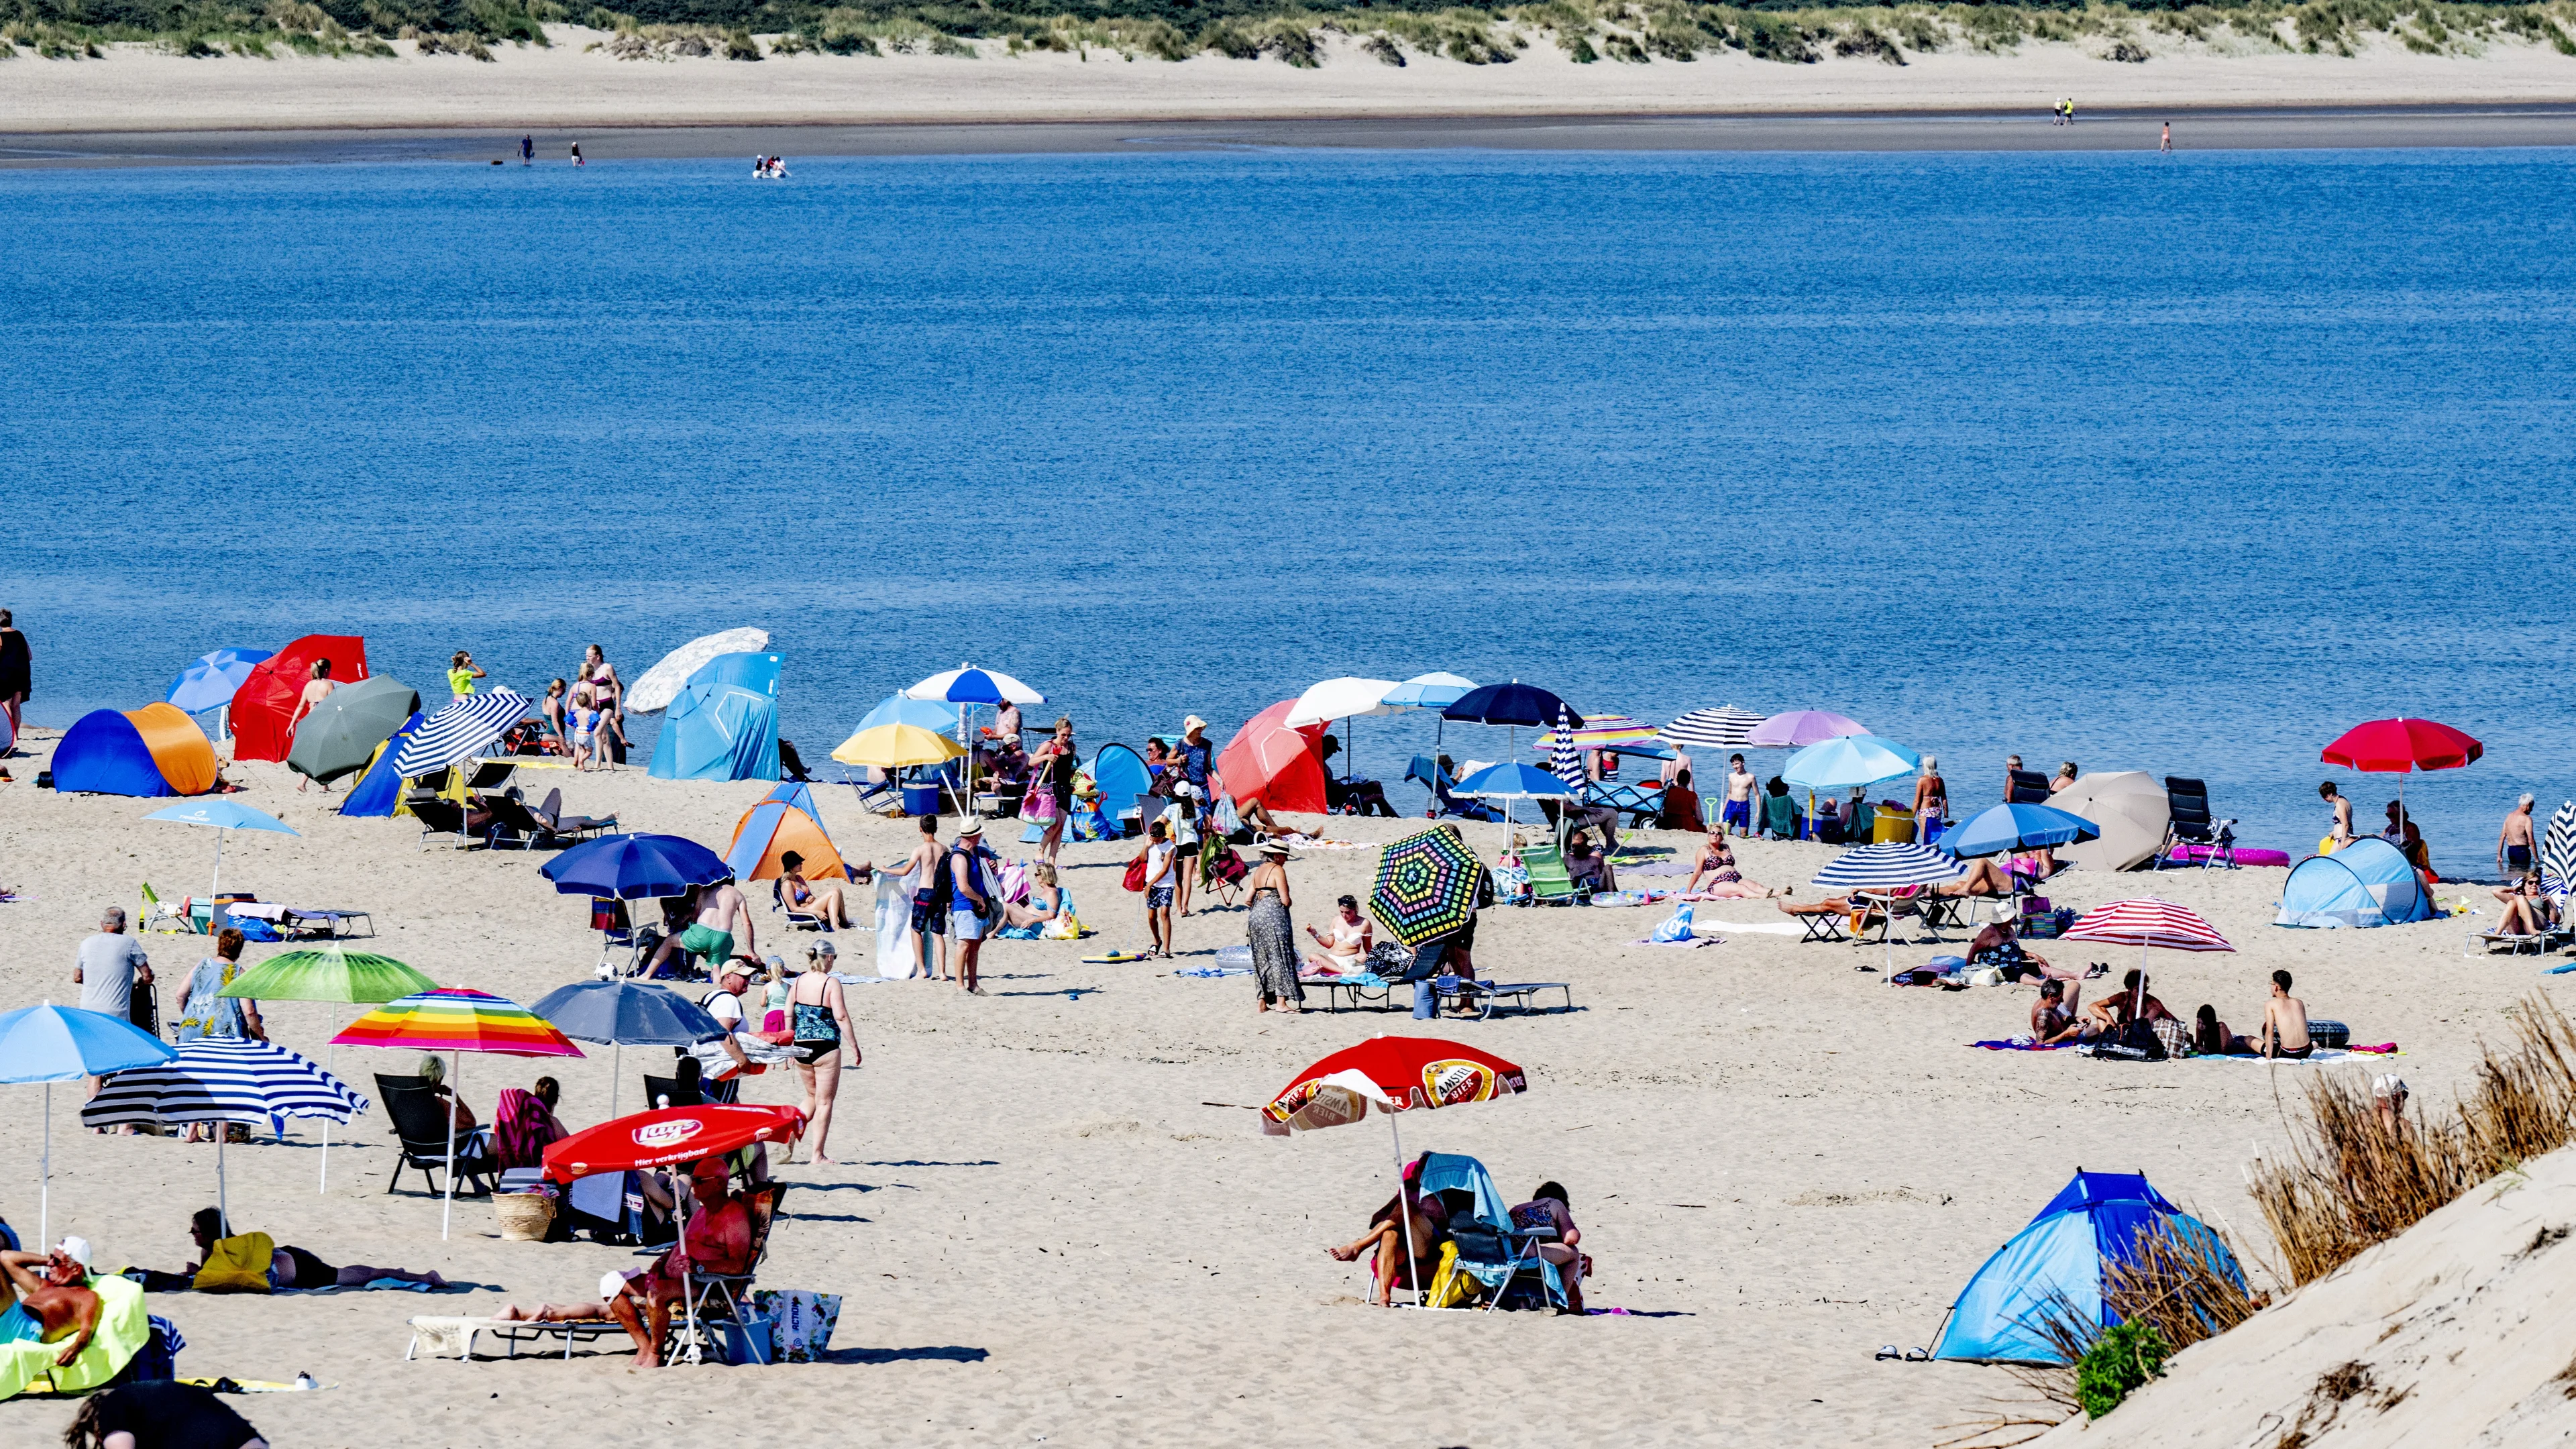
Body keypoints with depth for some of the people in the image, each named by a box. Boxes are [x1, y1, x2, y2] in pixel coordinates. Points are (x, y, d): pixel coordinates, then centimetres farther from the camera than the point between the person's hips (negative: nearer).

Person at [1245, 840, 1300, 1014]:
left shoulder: (1258, 871, 14)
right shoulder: (1278, 870, -8)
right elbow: (1285, 900, -13)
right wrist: (1290, 902, 8)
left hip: (1256, 915, 7)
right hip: (1274, 916, -7)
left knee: (1262, 960, 12)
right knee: (1280, 958, -4)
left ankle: (1262, 1003, 13)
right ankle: (1281, 1001, -9)